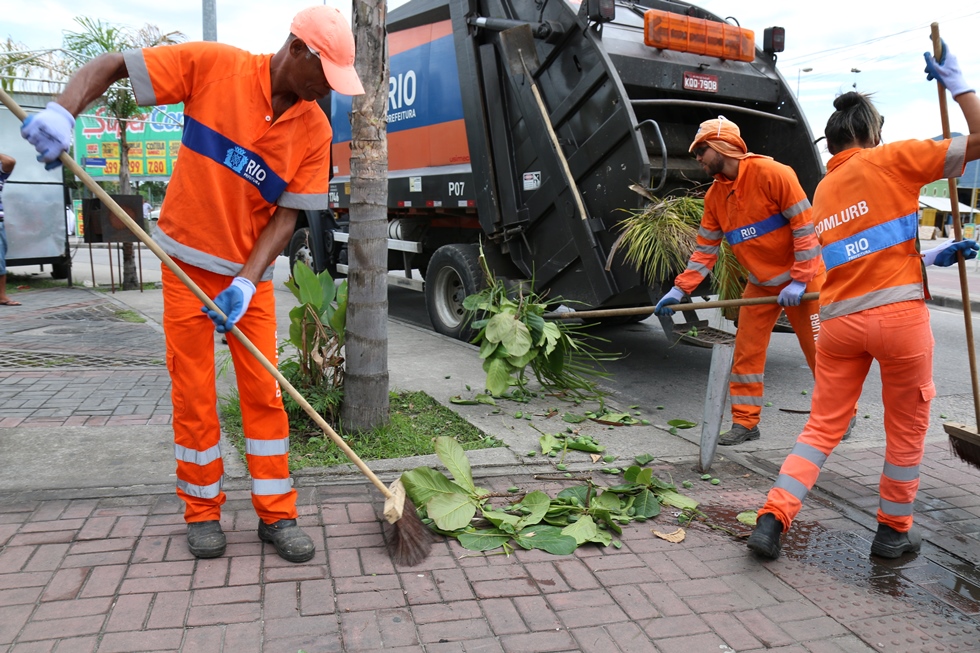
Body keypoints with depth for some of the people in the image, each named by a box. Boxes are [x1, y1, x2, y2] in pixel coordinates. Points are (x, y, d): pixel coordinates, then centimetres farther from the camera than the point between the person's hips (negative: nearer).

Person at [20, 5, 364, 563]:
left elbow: (285, 217, -8)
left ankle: (277, 514, 13)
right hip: (188, 262, -1)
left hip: (251, 272, 2)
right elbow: (111, 65, -5)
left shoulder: (315, 129, -7)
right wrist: (63, 110, -23)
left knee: (264, 391, 1)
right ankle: (203, 512, 19)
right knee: (193, 394, 3)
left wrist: (246, 281, -19)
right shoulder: (212, 65, -12)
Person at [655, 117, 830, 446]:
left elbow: (805, 225, -19)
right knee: (746, 352, 4)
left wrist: (799, 281, -21)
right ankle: (745, 422, 14)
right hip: (760, 284, 6)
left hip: (801, 278, -6)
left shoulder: (771, 173, -18)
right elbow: (705, 249, 6)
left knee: (820, 351, 3)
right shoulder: (715, 195, 3)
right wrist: (680, 289, -3)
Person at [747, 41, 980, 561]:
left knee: (823, 424, 11)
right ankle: (893, 531, 25)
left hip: (839, 319, 5)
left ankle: (773, 518, 1)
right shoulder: (890, 159, -1)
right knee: (907, 428, 13)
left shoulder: (823, 190, 16)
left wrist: (931, 257, 24)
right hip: (897, 313, -4)